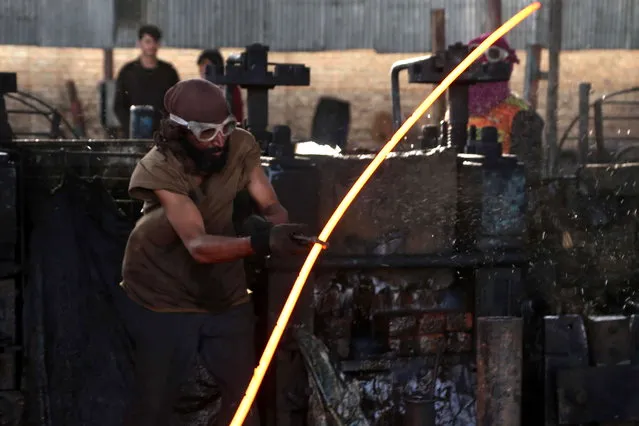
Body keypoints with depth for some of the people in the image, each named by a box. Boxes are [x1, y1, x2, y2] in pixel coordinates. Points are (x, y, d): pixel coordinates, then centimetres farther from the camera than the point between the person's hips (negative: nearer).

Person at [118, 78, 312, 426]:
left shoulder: (240, 146, -14)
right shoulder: (158, 170, -28)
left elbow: (273, 208, -12)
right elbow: (197, 245, -40)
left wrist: (268, 227, -37)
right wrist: (260, 244, -57)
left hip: (225, 293, 4)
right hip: (164, 299, -4)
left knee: (243, 393, 9)